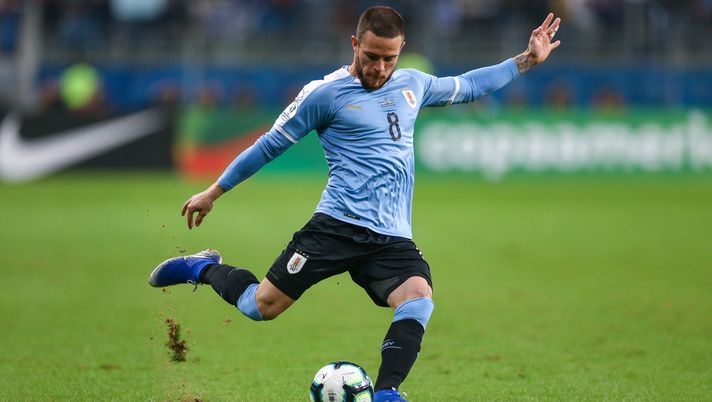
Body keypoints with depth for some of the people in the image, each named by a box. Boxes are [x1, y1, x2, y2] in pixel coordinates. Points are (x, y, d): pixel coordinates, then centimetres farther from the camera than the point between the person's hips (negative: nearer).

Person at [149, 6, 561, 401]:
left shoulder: (412, 85, 15)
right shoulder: (326, 93, -2)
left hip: (392, 238, 4)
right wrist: (213, 192, 10)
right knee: (262, 307, -6)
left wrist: (526, 61, 30)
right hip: (338, 227, -4)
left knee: (419, 298, -26)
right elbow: (271, 144, 6)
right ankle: (206, 268, 24)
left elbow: (467, 86, 33)